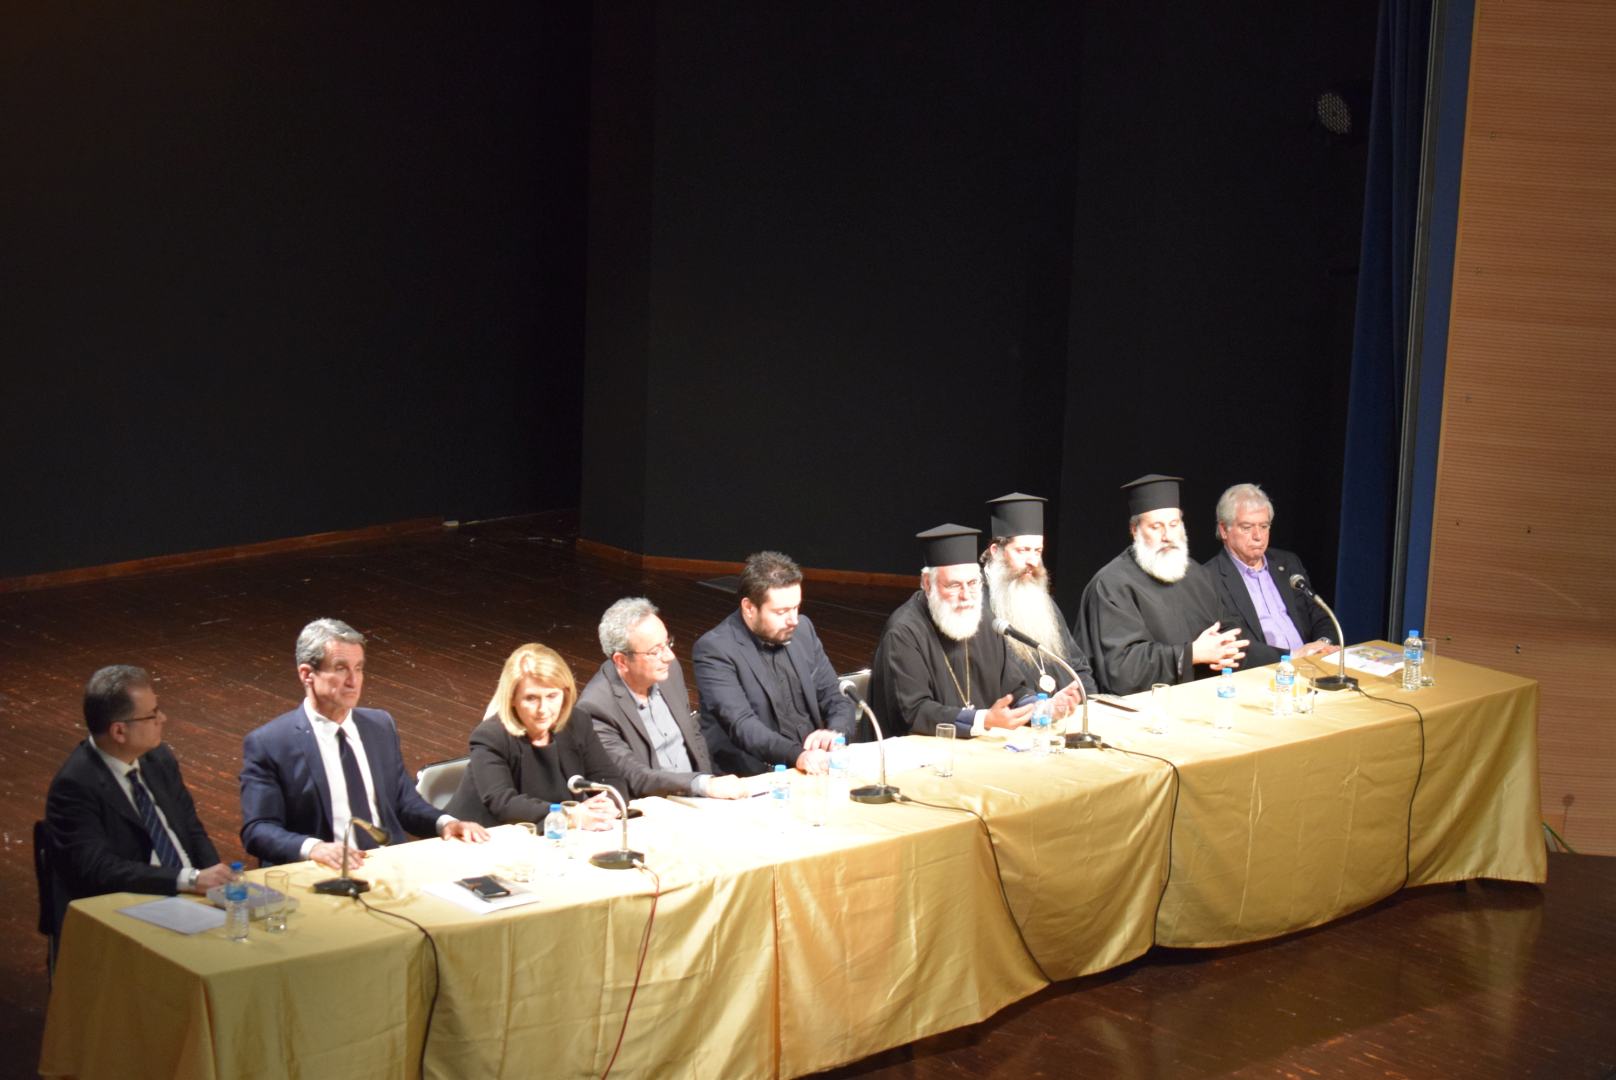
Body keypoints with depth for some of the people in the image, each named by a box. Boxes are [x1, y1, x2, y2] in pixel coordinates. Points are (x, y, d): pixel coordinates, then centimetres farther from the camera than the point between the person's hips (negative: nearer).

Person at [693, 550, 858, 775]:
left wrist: (835, 733, -10)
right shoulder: (715, 650, -10)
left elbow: (835, 699, 13)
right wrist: (796, 756, -35)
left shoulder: (802, 629, 9)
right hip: (757, 780, -6)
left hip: (817, 766, 6)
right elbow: (742, 725, -20)